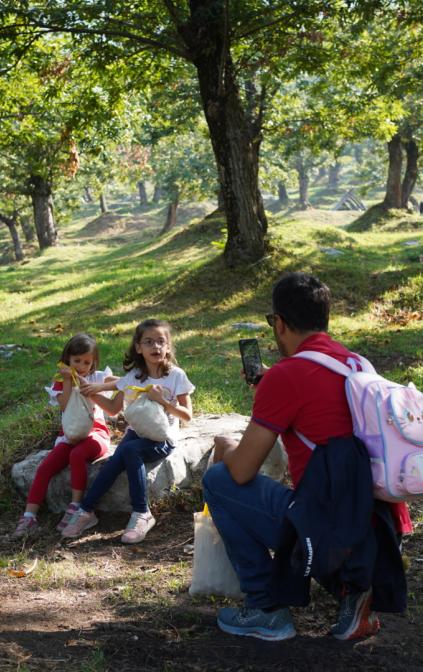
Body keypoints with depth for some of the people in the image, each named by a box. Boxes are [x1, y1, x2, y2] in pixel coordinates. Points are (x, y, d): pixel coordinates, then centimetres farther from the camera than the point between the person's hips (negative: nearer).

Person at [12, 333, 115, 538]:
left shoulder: (97, 377, 3)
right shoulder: (60, 383, 7)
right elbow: (66, 408, -11)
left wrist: (97, 387, -27)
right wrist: (68, 380, -12)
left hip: (95, 433, -3)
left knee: (77, 455, -35)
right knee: (44, 467, -18)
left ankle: (75, 508, -25)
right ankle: (29, 517, -19)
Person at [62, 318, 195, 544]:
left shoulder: (176, 375, -6)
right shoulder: (133, 375, 5)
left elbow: (187, 415, -6)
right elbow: (114, 408, 13)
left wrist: (163, 400, -20)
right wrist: (94, 395, -3)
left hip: (162, 439, -4)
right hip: (136, 432, 4)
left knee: (130, 450, -33)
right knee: (115, 461, -26)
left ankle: (142, 514, -24)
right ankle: (86, 511, -17)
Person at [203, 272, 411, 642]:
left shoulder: (284, 376, -13)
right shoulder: (359, 364, 10)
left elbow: (242, 471, -9)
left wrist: (224, 447, 13)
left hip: (327, 533, -8)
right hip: (380, 533, 8)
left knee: (218, 481, 7)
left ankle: (267, 611, 10)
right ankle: (352, 586, 14)